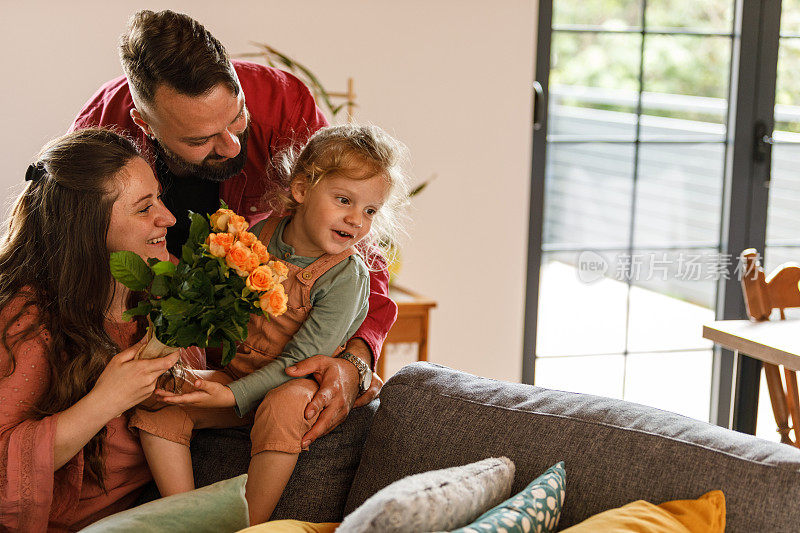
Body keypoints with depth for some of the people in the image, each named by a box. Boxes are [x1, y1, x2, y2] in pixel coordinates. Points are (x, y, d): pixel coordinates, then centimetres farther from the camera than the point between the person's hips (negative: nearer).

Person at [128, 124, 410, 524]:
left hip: (299, 386, -5)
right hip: (236, 371, 5)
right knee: (154, 408, -11)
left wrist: (234, 395, -30)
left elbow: (301, 360, -21)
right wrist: (220, 248, -7)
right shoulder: (261, 234, -3)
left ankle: (251, 524, -24)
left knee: (282, 407, -39)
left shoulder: (347, 276, -18)